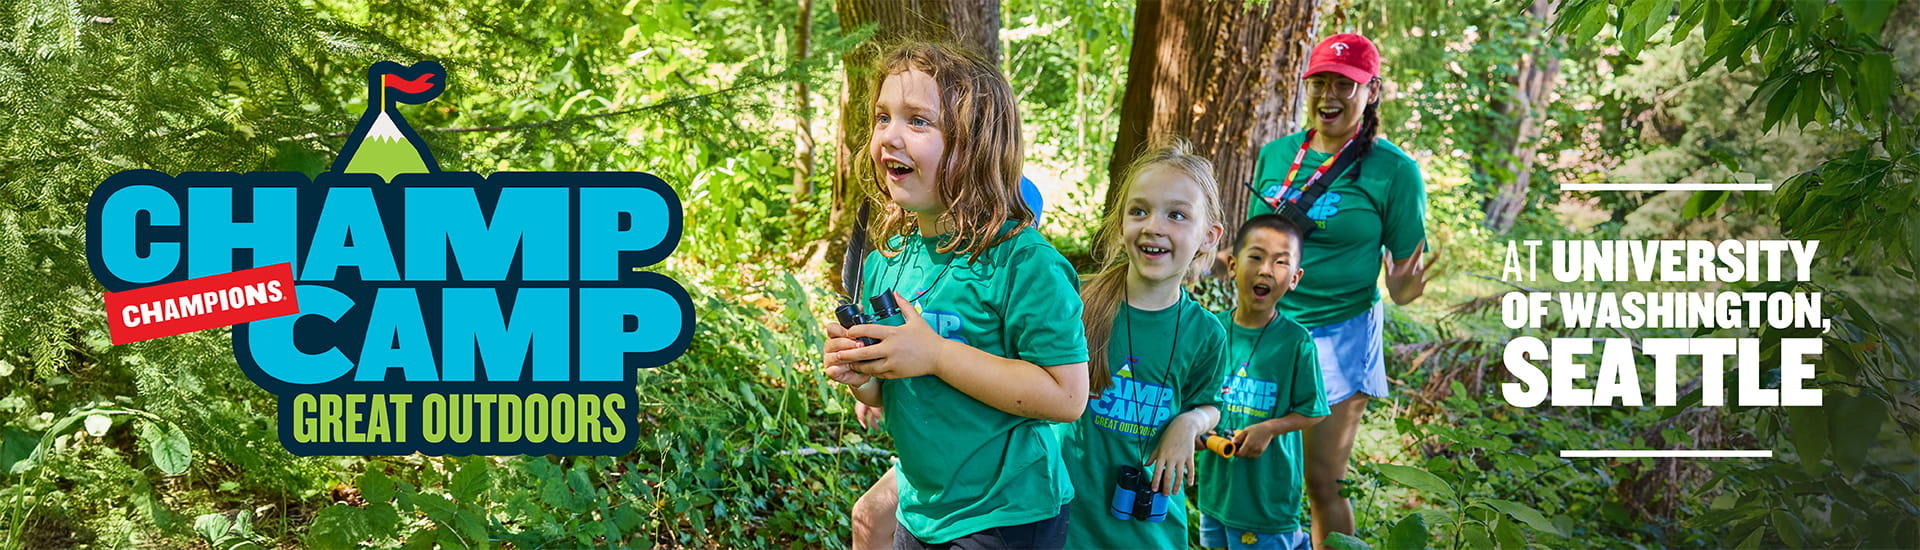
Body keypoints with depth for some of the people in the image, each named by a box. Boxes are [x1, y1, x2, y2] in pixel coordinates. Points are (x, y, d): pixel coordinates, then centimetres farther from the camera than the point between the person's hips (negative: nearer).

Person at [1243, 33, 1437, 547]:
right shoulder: (1275, 155, 5)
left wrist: (1404, 289, -25)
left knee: (1321, 483, 0)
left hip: (1338, 336, -4)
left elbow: (1406, 266, -4)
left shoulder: (1393, 171, -8)